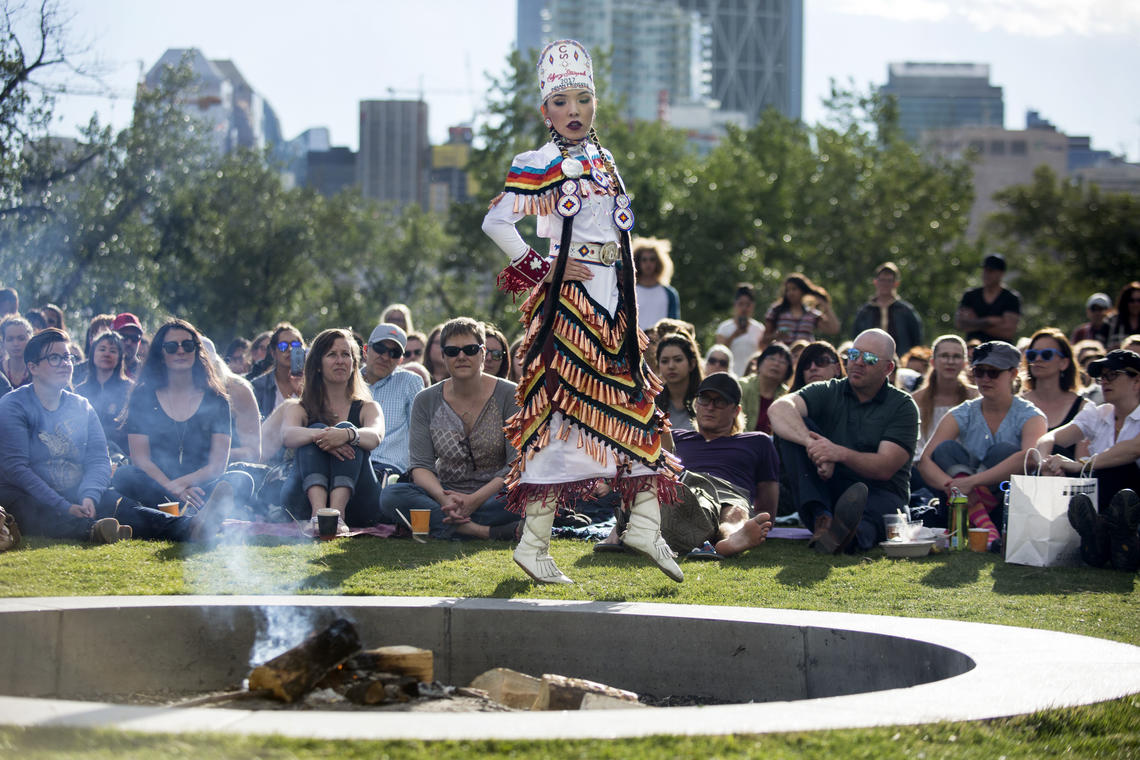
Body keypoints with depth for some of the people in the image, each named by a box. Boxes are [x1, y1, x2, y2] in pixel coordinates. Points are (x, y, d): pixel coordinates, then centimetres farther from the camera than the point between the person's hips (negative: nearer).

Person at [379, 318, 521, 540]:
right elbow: (421, 465, -2)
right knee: (391, 496, -27)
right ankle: (482, 531, -35)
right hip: (446, 495, 2)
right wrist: (443, 498, -24)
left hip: (494, 496, -2)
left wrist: (475, 499, -22)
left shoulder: (509, 395, -2)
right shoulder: (426, 401, 5)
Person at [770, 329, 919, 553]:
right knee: (790, 428, -16)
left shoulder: (902, 406, 3)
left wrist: (841, 454, -31)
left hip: (879, 494, -2)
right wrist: (811, 442, -33)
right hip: (827, 491, 3)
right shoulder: (827, 393, 9)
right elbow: (779, 408, -13)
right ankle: (821, 518, -36)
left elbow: (885, 468, -11)